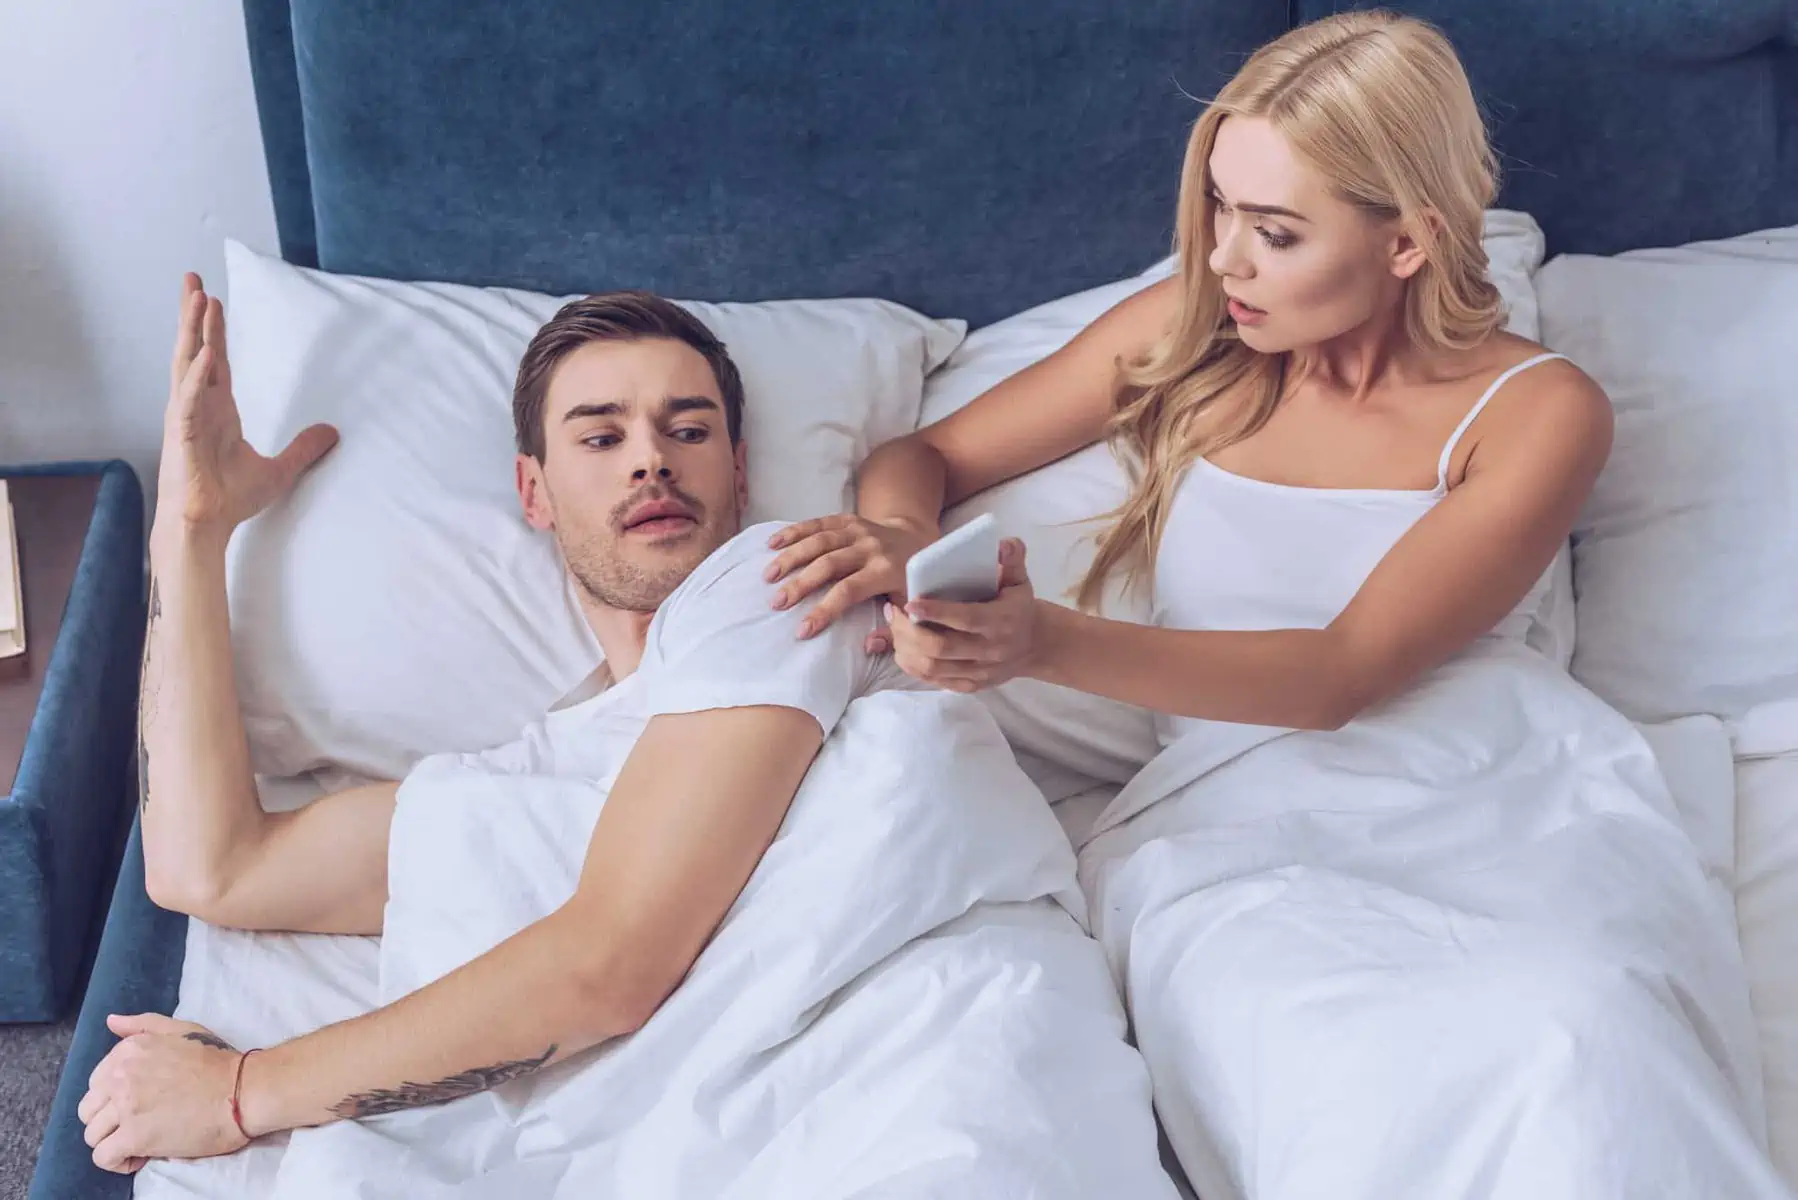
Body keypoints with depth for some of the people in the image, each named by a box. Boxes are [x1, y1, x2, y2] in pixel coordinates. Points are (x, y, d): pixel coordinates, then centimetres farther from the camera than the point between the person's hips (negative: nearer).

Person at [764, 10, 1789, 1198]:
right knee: (1346, 1087, -35)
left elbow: (1344, 669, -10)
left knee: (1571, 1036, -36)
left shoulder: (1536, 411, 2)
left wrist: (1047, 641, -25)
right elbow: (922, 455, 18)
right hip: (1239, 803, 1)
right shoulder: (1187, 330, 12)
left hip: (1505, 789, 0)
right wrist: (903, 539, -9)